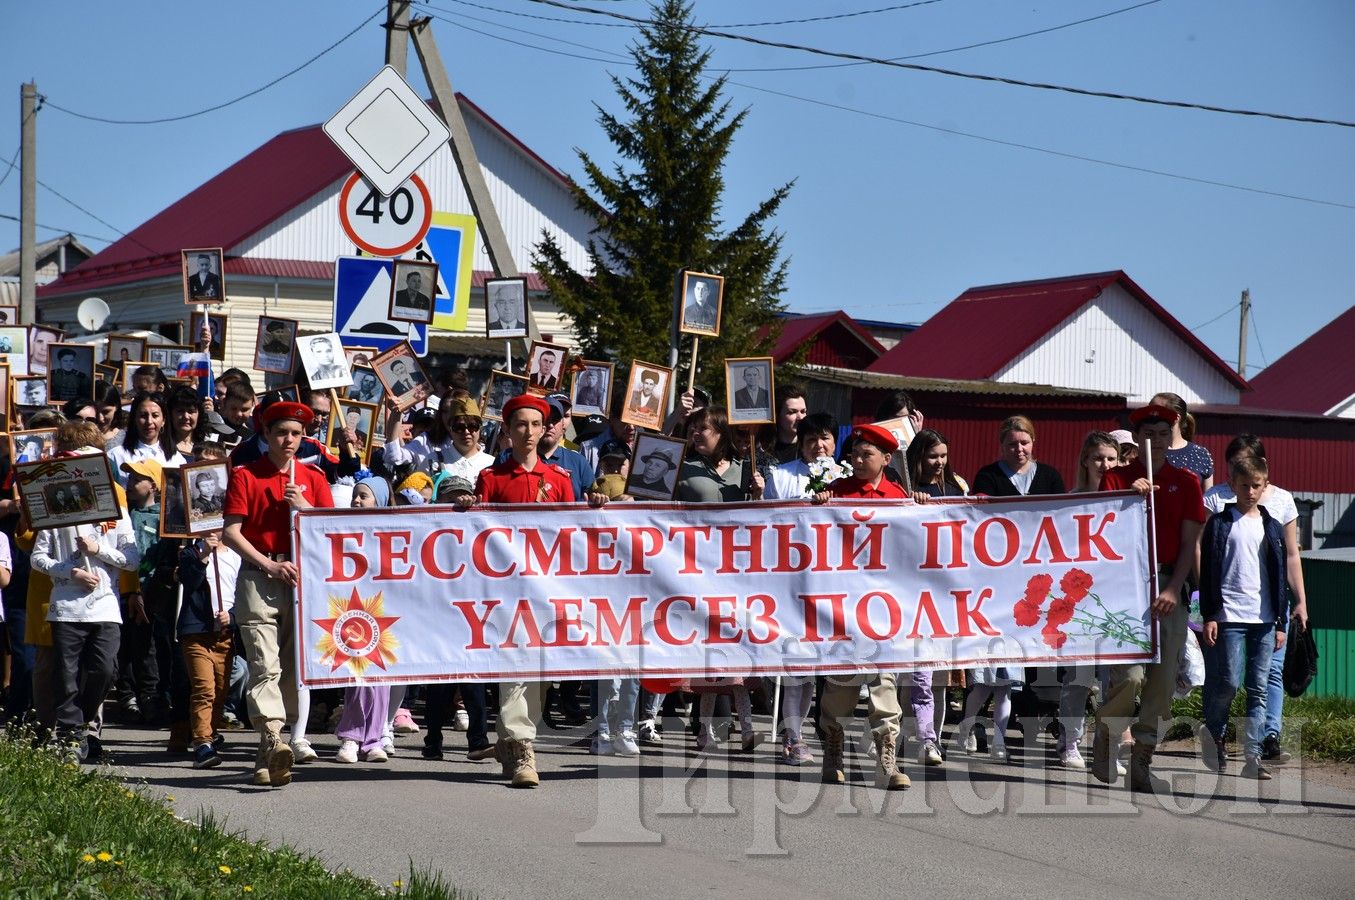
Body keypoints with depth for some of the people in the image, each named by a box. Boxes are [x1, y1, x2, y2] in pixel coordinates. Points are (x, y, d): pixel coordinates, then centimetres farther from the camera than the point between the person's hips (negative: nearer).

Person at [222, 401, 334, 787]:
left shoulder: (313, 478, 14)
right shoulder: (245, 476, 6)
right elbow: (231, 532, -2)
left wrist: (304, 507, -6)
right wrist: (271, 566, -12)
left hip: (302, 580, 3)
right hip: (258, 580, -3)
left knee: (293, 668, 3)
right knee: (265, 665, -16)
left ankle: (266, 755, 12)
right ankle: (273, 741, -27)